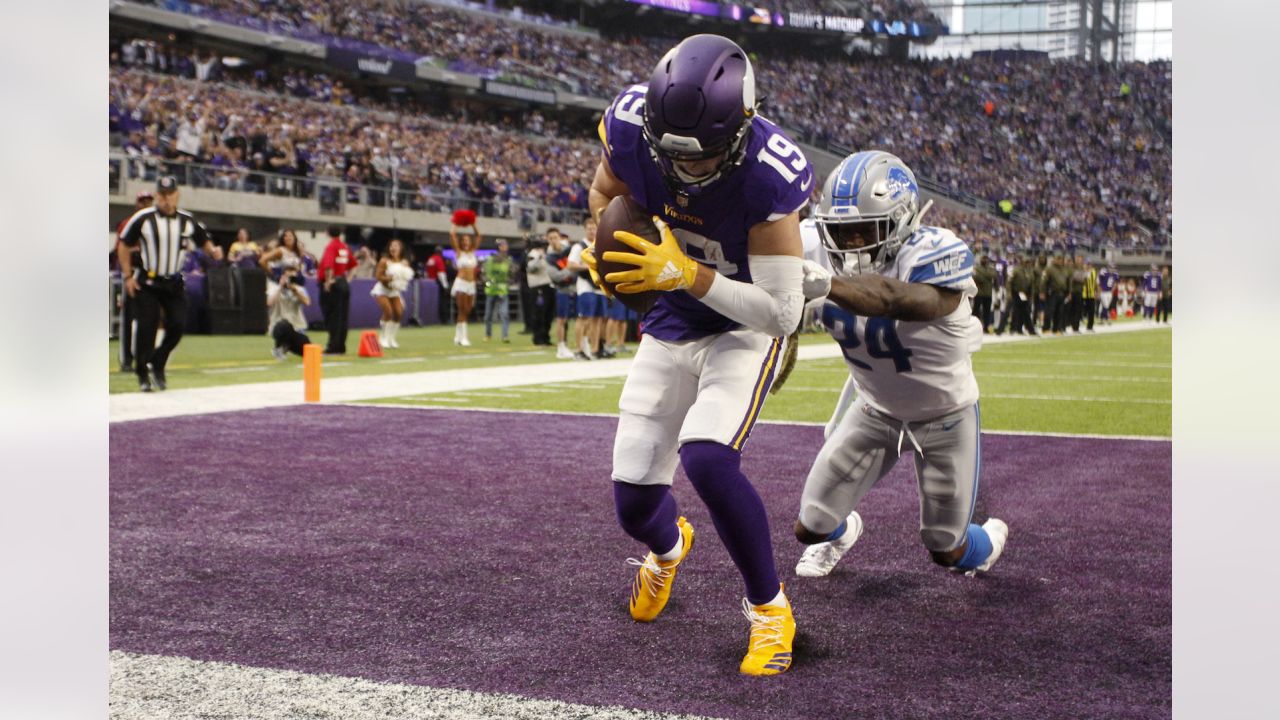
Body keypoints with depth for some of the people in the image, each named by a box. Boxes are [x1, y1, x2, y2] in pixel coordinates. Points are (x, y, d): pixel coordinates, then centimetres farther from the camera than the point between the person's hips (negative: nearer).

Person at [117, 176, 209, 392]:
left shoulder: (188, 221, 2)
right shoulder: (142, 219, -8)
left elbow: (203, 240, 15)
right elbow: (124, 246, 1)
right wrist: (128, 276, -4)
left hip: (174, 284, 3)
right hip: (146, 283, -3)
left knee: (177, 326, -5)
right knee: (147, 327, -7)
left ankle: (157, 365, 17)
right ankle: (142, 374, 8)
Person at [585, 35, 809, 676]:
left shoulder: (767, 174, -32)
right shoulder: (630, 125, -20)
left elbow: (783, 312, -28)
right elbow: (604, 194, 4)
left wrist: (686, 273, -37)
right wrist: (610, 247, -16)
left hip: (746, 329, -4)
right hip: (671, 328, 4)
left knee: (707, 459, -30)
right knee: (633, 505, 5)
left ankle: (769, 608, -5)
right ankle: (668, 547, 45)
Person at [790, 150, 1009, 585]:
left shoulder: (935, 255, -34)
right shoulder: (827, 259, -16)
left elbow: (900, 300, -55)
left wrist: (828, 285, -72)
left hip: (945, 415, -4)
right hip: (874, 409, 4)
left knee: (946, 552, 10)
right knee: (810, 529, 2)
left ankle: (988, 541, 49)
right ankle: (842, 532, 42)